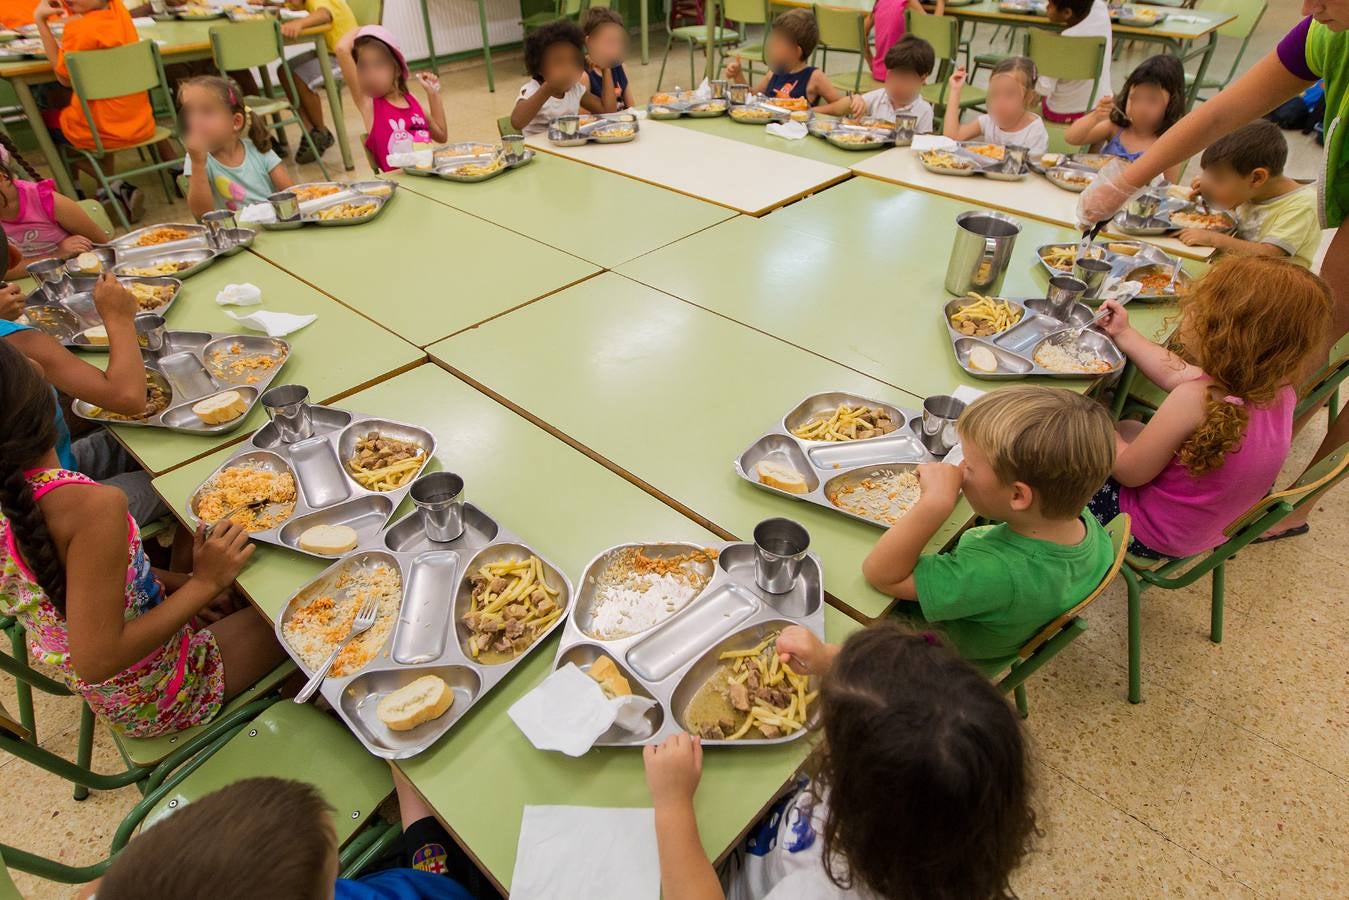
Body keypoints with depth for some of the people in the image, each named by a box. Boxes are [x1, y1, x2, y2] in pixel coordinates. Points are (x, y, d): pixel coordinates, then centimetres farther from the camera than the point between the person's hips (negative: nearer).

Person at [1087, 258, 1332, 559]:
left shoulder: (1196, 399, -38)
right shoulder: (1280, 390, -13)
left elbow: (1129, 473, -25)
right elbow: (1175, 375, 3)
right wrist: (1124, 334, 10)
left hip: (1153, 537, -8)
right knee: (1128, 428, 24)